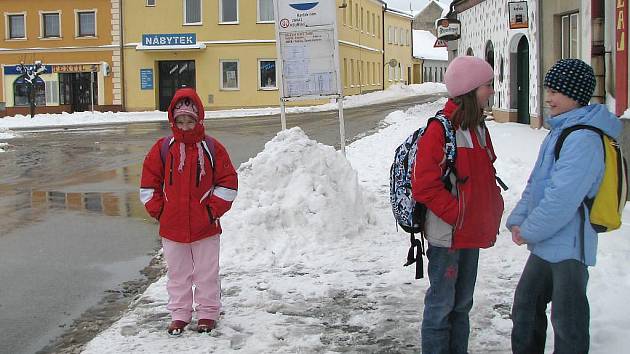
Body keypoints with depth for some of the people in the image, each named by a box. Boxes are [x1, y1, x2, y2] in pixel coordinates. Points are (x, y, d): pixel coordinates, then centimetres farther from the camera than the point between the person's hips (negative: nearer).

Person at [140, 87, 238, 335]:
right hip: (172, 226, 2)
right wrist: (157, 210, 0)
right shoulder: (162, 148, 1)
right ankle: (179, 314, 25)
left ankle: (208, 313, 23)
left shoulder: (212, 148, -3)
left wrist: (214, 209, -6)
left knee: (206, 273, 9)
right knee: (177, 274, 13)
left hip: (205, 227, -2)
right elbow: (149, 182, 7)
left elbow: (228, 182, 0)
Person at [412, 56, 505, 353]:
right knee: (442, 303, 4)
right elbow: (424, 186, -20)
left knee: (462, 302, 19)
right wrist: (456, 214, -19)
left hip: (473, 233, 8)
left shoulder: (478, 127, 10)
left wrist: (494, 206, 5)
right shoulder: (439, 130, -17)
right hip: (447, 235, -8)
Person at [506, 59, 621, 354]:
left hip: (569, 245, -10)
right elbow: (536, 182, 13)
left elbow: (563, 197, -24)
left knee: (568, 320, 0)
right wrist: (518, 220, 2)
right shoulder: (560, 131, 11)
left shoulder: (584, 139, -20)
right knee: (526, 304, 21)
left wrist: (529, 230, -15)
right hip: (546, 243, 10)